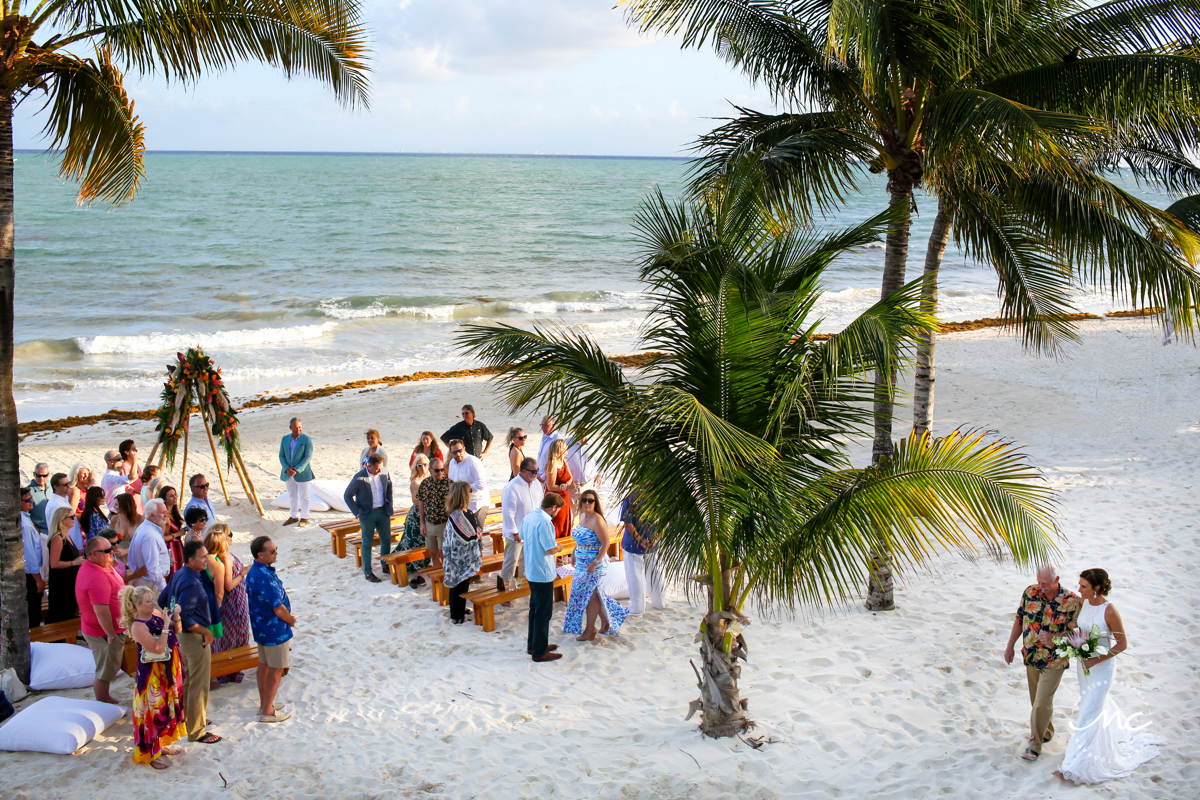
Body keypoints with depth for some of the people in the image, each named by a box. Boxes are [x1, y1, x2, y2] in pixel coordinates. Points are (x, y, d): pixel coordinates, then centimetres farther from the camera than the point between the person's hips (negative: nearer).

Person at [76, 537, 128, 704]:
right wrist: (111, 635, -24)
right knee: (105, 672, 4)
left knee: (108, 670, 24)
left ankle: (105, 698, 38)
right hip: (104, 633, -10)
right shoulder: (97, 577, -31)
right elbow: (101, 611, -32)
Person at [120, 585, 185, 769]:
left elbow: (177, 631, 9)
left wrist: (176, 617, -8)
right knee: (153, 712, 2)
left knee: (167, 707, 19)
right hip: (152, 675, -8)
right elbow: (158, 648, -29)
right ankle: (150, 754, 14)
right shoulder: (138, 626, -23)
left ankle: (162, 744, 36)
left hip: (168, 670, 8)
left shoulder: (156, 613, -1)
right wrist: (165, 625, -28)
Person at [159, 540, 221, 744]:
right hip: (195, 636, -10)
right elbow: (184, 617, -29)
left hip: (183, 634, 10)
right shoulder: (192, 584, -26)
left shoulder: (178, 575, 4)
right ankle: (196, 731, 8)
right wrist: (205, 632, -18)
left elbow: (162, 599, 14)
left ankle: (187, 718, 38)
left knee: (188, 680, 23)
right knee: (199, 684, 0)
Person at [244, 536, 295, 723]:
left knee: (264, 665, 20)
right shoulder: (265, 578, -30)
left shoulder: (253, 572, 2)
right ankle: (268, 711, 12)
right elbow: (278, 609, -25)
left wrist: (287, 618, 10)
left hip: (260, 627, 10)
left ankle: (264, 704, 33)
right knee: (276, 670, 3)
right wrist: (290, 620, -5)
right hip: (274, 630, -10)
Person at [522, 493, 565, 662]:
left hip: (531, 571, 10)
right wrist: (559, 547, -1)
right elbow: (550, 549, -24)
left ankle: (532, 645, 32)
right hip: (543, 573, -9)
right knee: (543, 613, 0)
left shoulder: (528, 517, 5)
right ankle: (539, 652, 6)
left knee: (535, 609, 21)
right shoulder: (545, 522, -23)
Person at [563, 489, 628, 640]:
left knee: (589, 595, 2)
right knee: (593, 594, 16)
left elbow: (605, 544, -21)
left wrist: (595, 563, -24)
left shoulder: (597, 520, -21)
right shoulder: (582, 516, 5)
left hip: (595, 564, -8)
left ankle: (590, 629, 14)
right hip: (582, 563, 8)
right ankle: (605, 620, 34)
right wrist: (574, 554, 18)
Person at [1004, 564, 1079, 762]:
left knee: (1042, 703, -5)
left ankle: (1035, 744, 9)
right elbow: (1019, 620, 6)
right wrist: (1010, 646, 8)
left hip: (1054, 662, -4)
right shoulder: (1030, 593, -6)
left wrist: (1053, 637, -29)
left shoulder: (1072, 601, -16)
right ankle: (1047, 732, 39)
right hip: (1031, 657, 4)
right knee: (1037, 700, 18)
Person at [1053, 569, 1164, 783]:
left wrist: (1097, 660, -20)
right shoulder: (1082, 602, -7)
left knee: (1089, 713, -3)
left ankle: (1076, 766, 3)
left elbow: (1122, 644, -16)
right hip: (1083, 663, 7)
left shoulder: (1109, 611, -25)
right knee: (1097, 703, 25)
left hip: (1102, 667, -7)